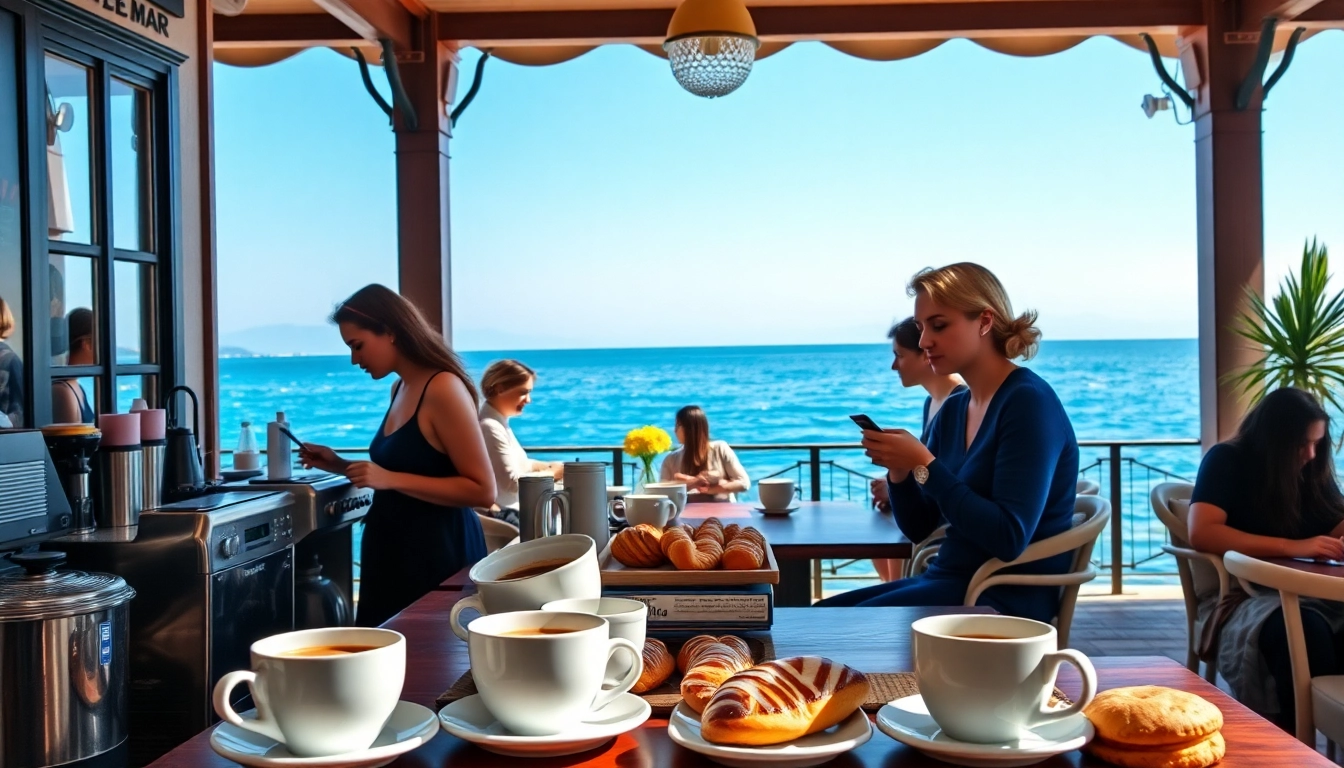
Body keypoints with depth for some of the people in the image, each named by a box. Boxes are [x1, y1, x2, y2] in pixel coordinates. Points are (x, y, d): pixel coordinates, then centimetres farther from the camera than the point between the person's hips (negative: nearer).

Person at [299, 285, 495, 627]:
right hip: (395, 549, 9)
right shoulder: (401, 389, 9)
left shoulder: (443, 388, -17)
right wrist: (342, 466, 10)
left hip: (439, 552, -9)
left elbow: (482, 491, -20)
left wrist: (391, 479, -23)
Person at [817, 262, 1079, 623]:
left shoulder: (1028, 402, -15)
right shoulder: (953, 410, 9)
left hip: (1010, 598, -8)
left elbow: (1010, 539, -23)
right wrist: (899, 469, -6)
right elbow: (918, 528, 13)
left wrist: (924, 465, -22)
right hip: (952, 581, 8)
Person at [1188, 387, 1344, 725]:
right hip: (1239, 599, -4)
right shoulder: (1226, 461, -3)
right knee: (1305, 629, -38)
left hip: (1303, 594, 5)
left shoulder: (1312, 470, 14)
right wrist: (1293, 547, -22)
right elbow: (1201, 533, -17)